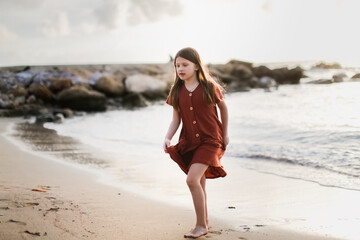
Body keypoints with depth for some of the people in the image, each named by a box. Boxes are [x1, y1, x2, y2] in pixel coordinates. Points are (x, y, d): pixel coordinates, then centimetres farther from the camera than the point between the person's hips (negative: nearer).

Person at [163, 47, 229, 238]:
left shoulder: (209, 87, -10)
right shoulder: (176, 91, 0)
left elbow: (222, 107, 6)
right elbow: (176, 120, 2)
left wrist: (225, 134, 12)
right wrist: (167, 138, -15)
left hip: (210, 140, -5)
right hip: (188, 142, 5)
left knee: (192, 179, -19)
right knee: (199, 183, 15)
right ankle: (204, 223, 32)